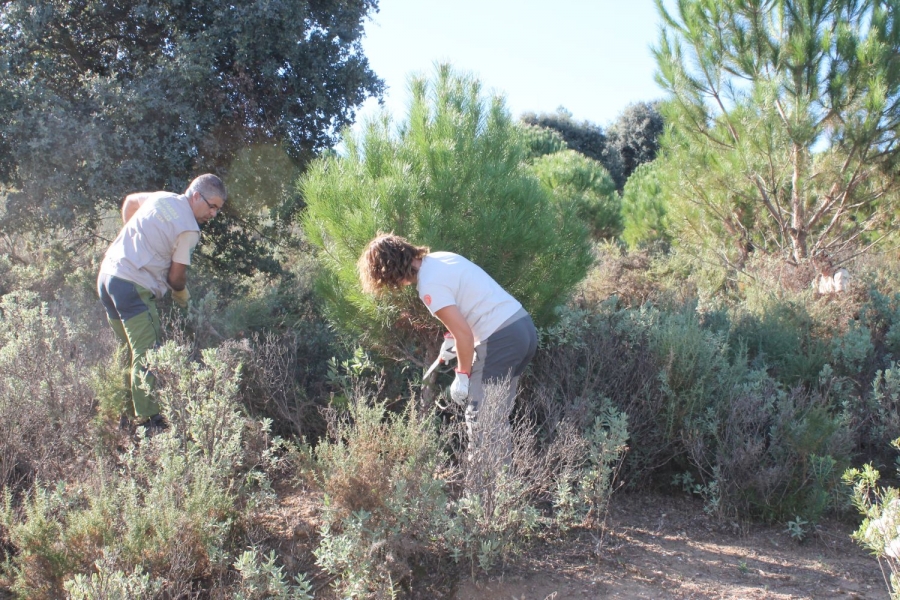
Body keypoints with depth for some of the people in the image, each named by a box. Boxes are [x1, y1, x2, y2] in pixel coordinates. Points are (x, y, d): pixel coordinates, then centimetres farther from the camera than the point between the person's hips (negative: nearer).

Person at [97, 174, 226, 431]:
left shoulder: (161, 197, 12)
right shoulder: (189, 229, -11)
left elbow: (129, 200, 32)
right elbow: (175, 278, -7)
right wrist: (184, 297, 14)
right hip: (133, 287, -9)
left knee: (129, 350, 18)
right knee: (147, 355, -9)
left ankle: (127, 412, 26)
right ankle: (149, 420, -12)